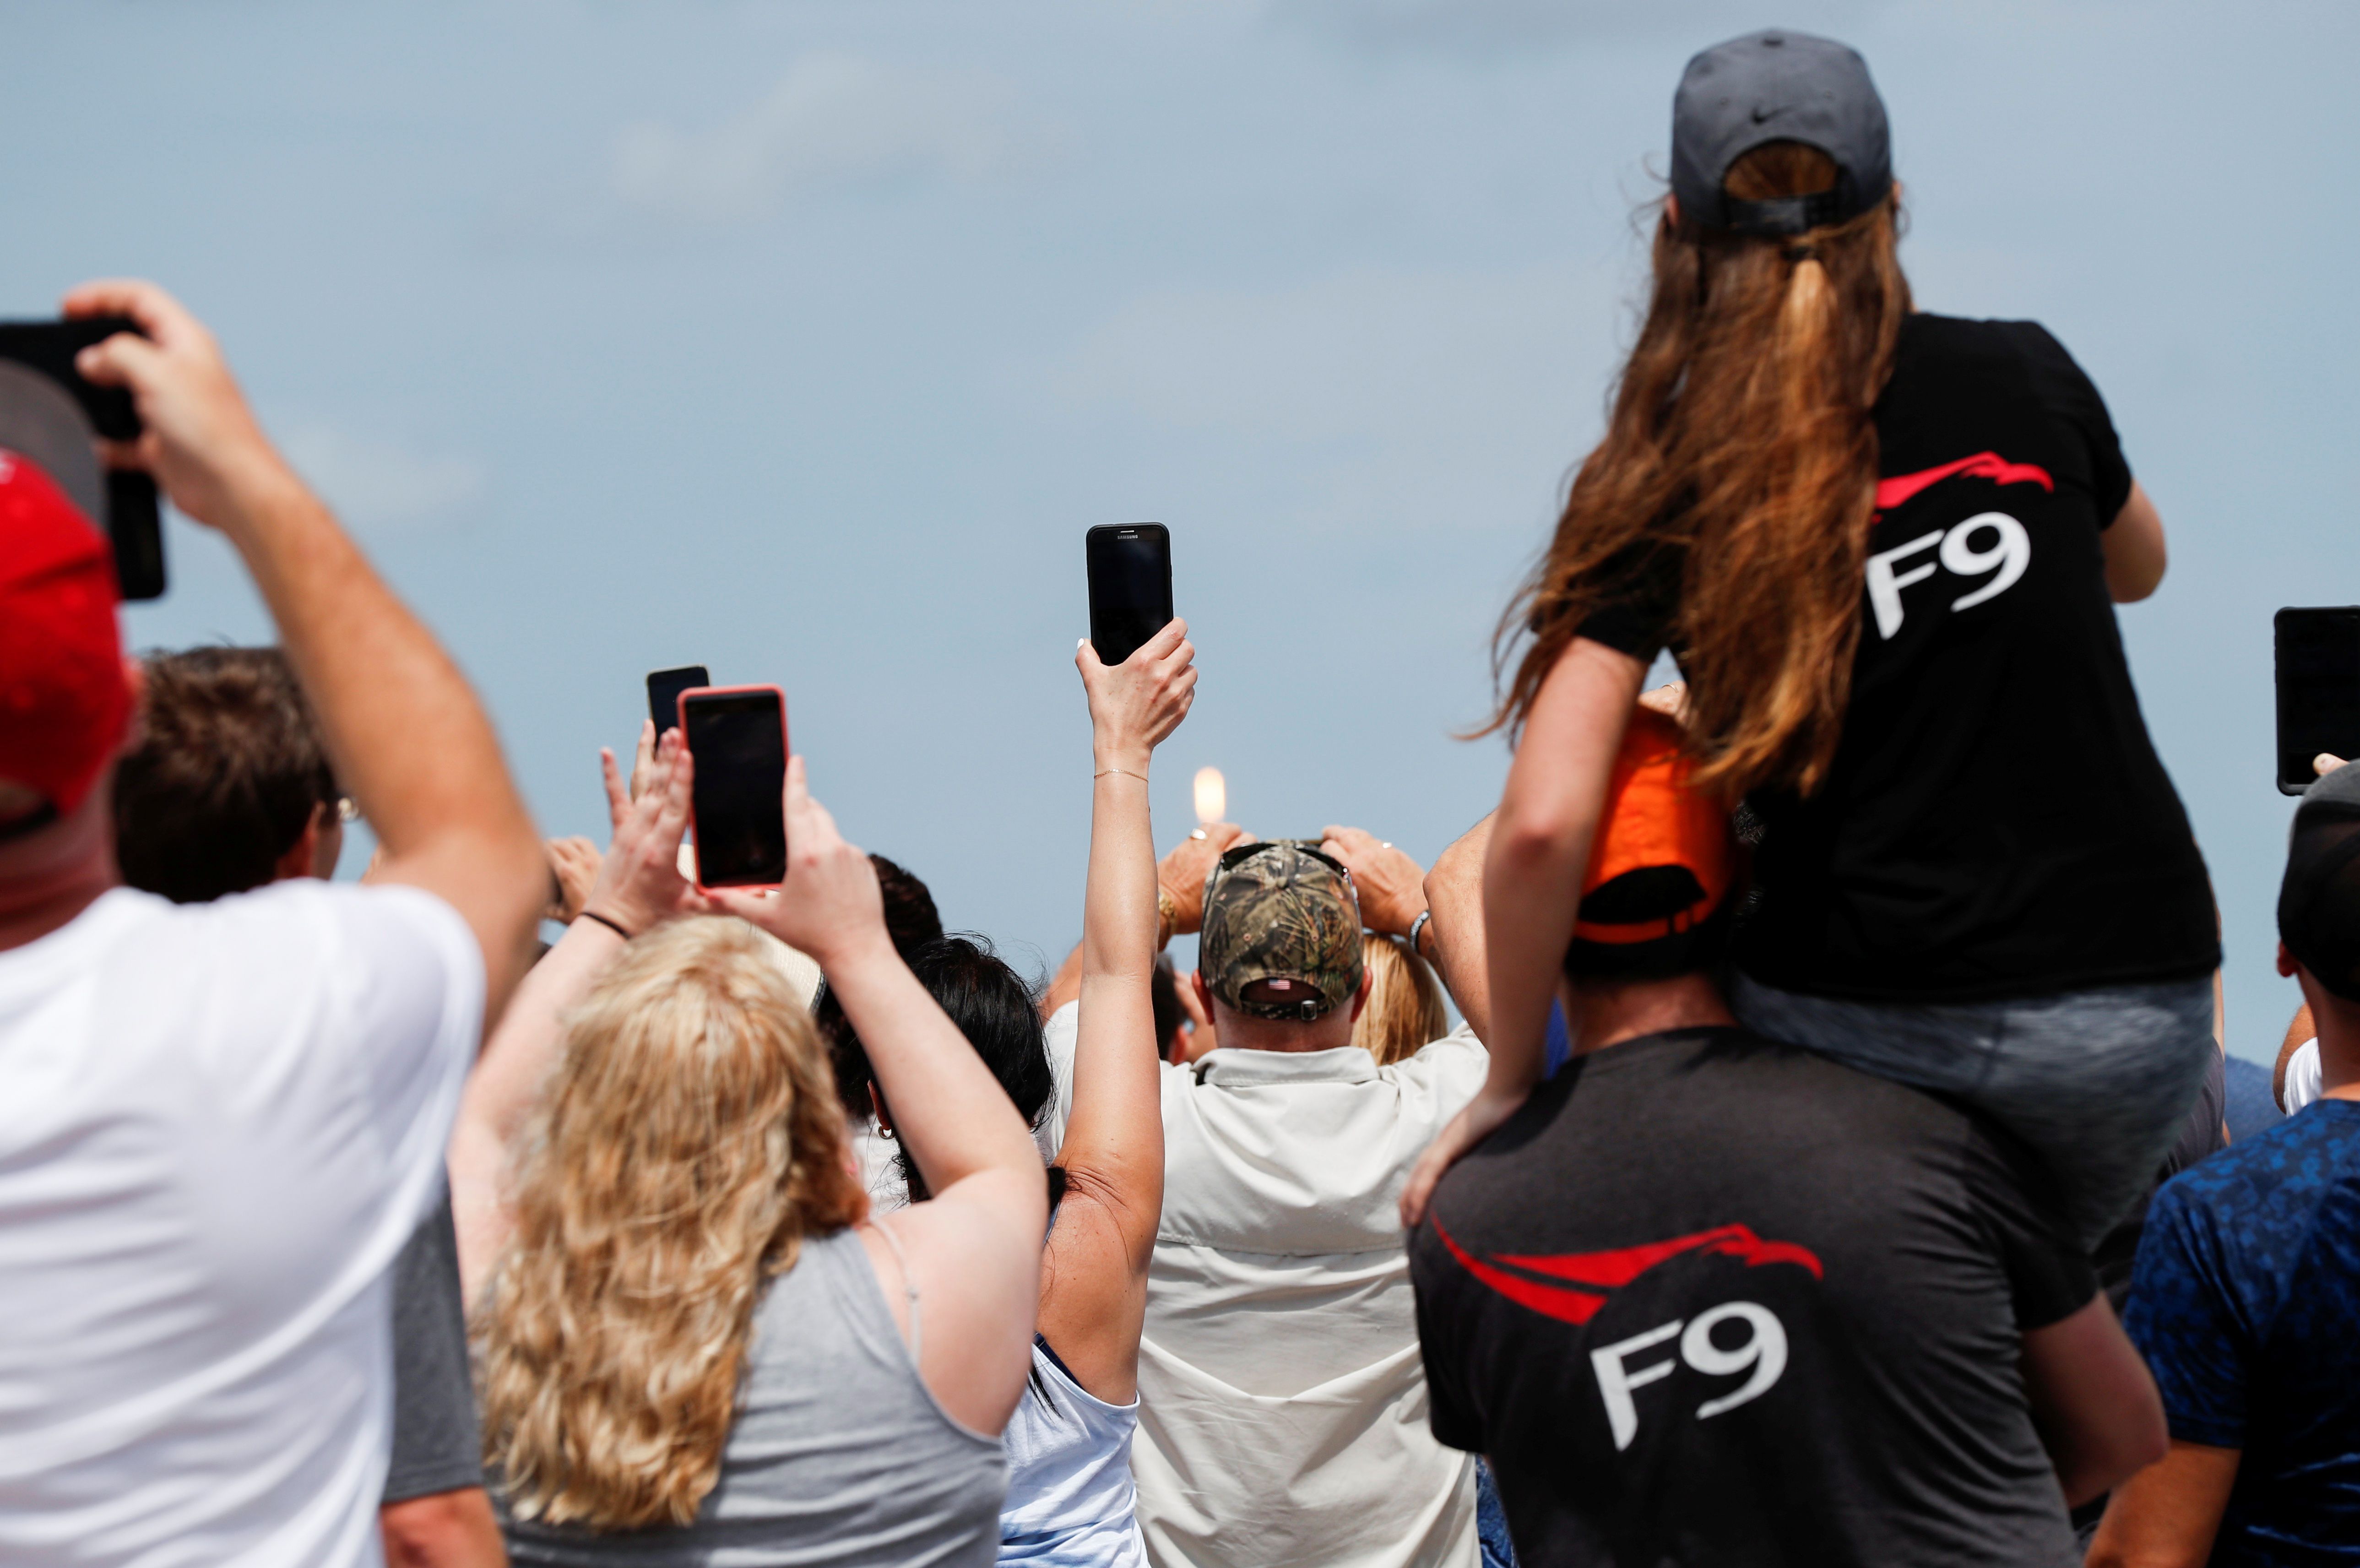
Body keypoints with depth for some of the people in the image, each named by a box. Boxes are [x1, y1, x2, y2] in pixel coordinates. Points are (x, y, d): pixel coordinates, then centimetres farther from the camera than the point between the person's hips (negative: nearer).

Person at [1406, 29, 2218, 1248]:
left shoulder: (1659, 492, -3)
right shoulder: (2023, 375, 3)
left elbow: (1542, 829, -12)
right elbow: (2136, 565, 26)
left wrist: (1508, 1085, 1)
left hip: (1857, 1029, -2)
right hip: (2132, 1002, 2)